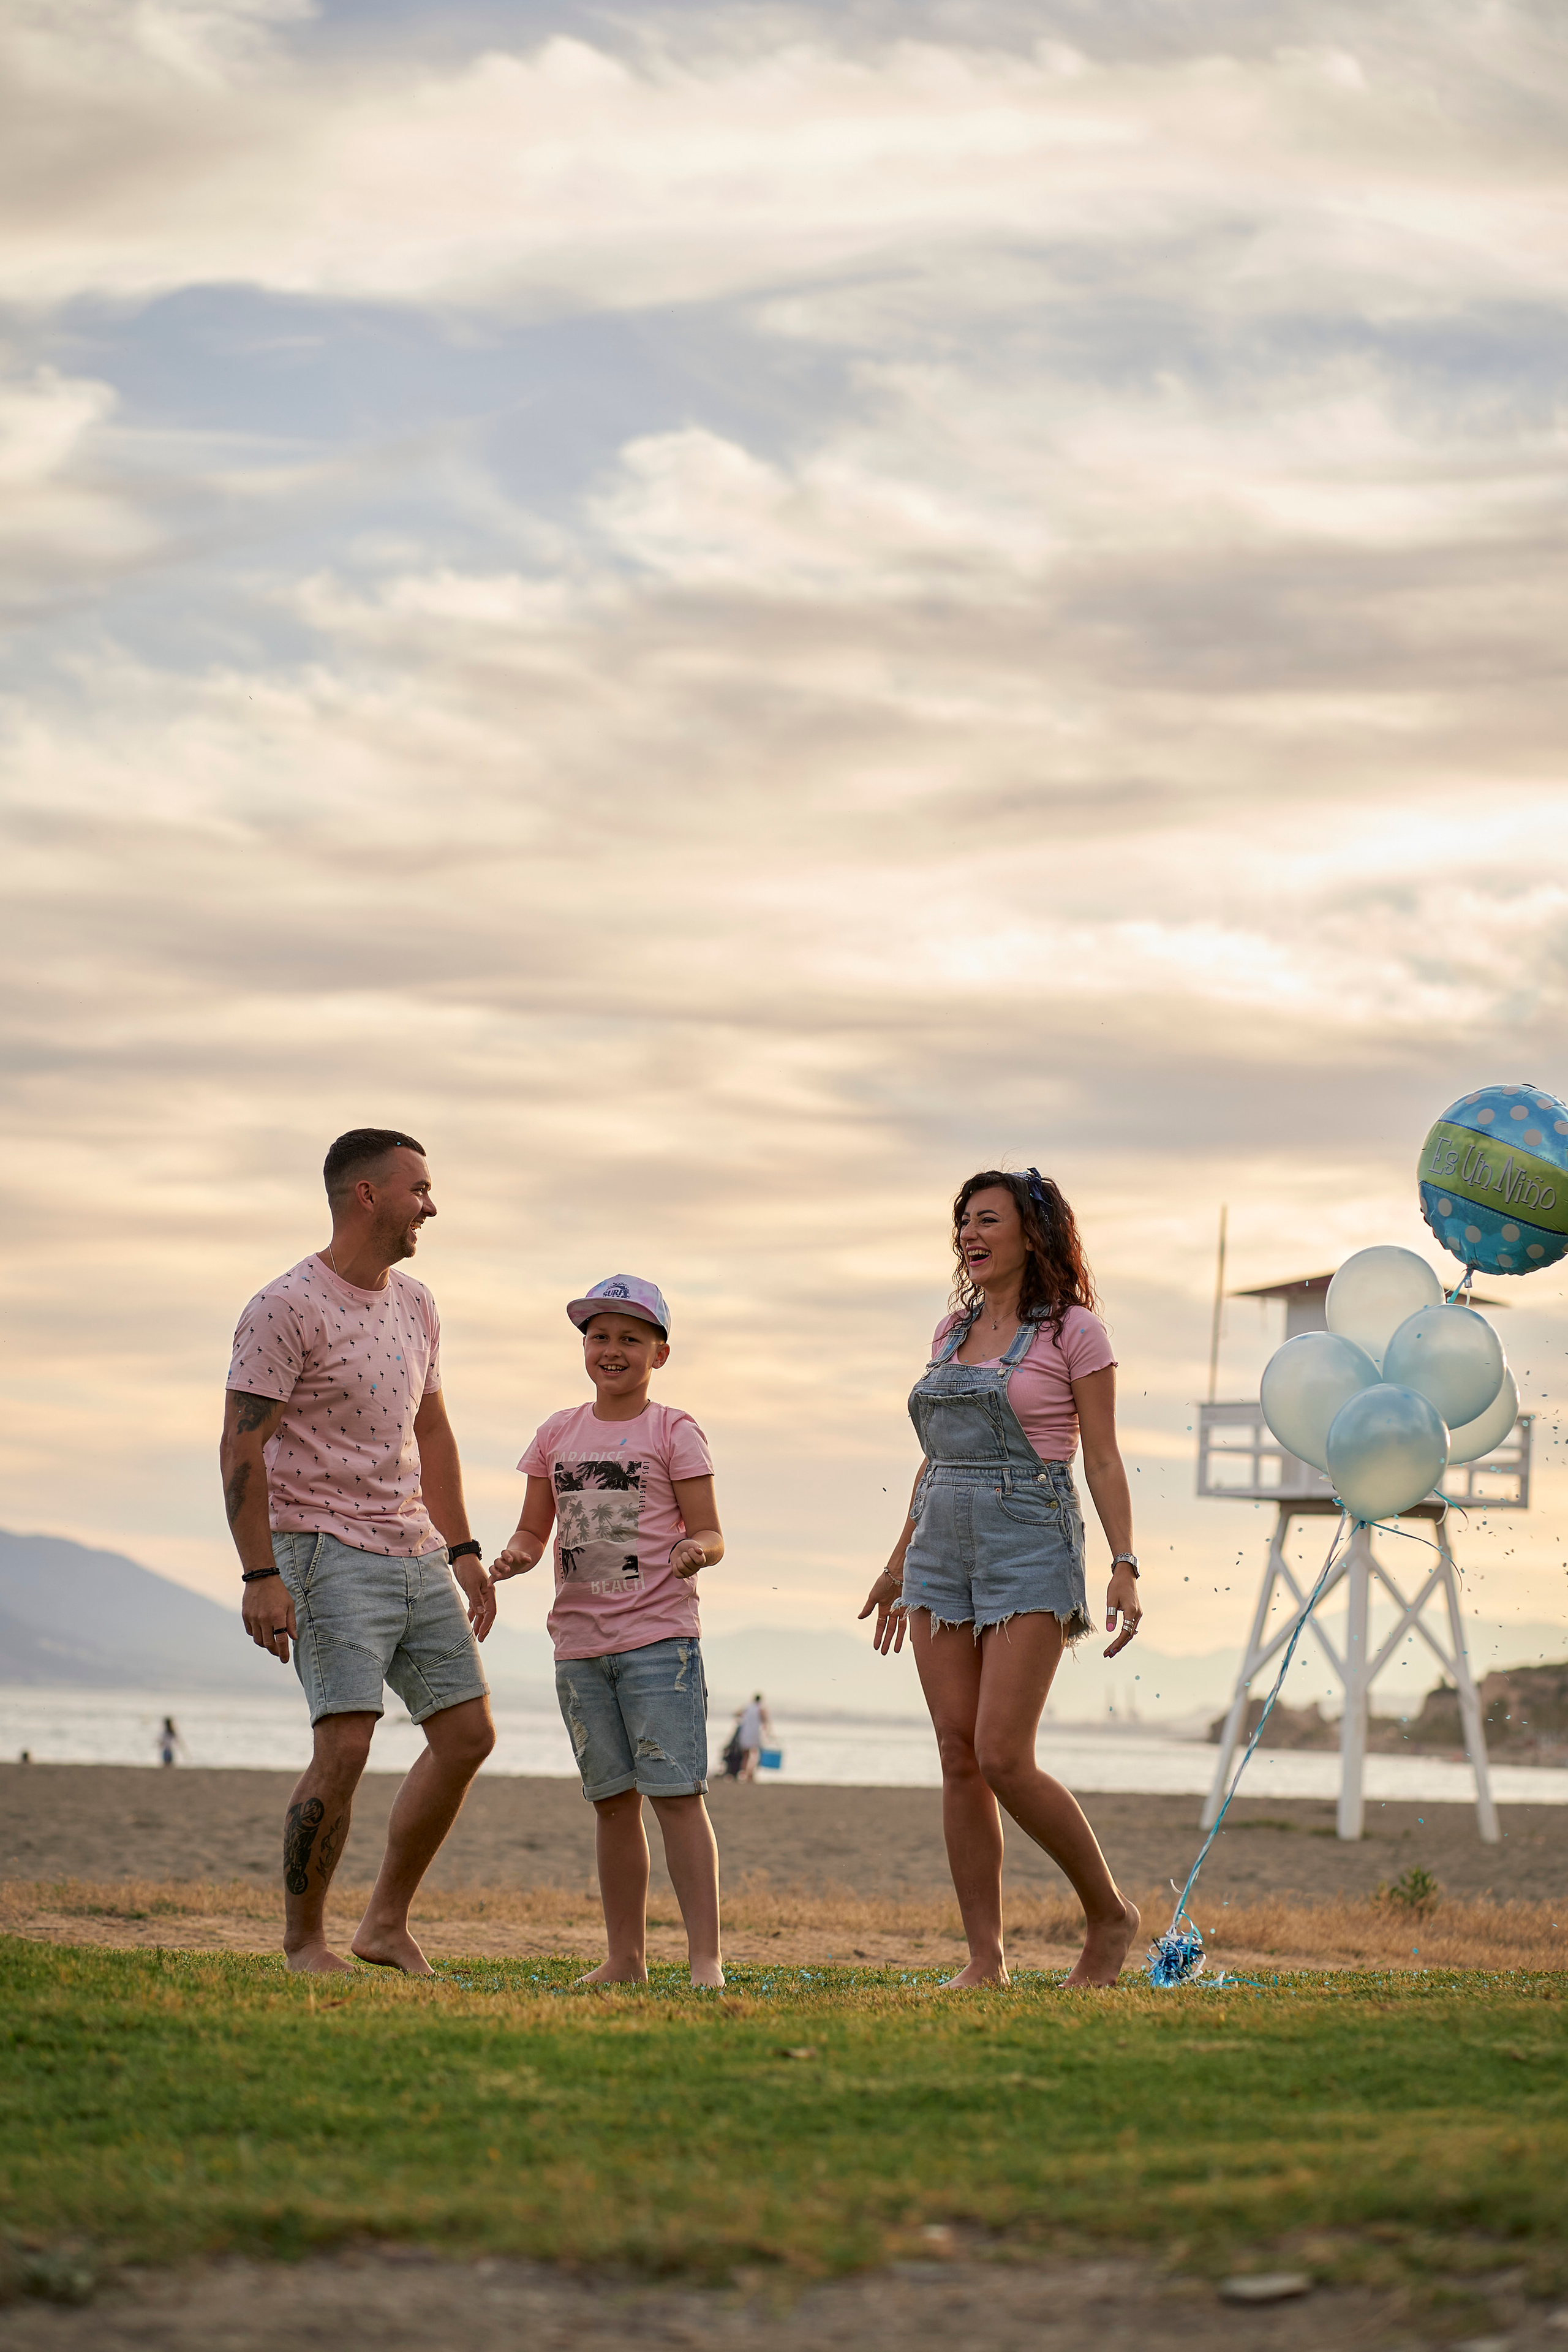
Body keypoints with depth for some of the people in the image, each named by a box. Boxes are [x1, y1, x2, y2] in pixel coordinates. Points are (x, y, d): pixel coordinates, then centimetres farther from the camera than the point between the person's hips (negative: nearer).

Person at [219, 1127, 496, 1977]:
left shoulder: (415, 1304, 14)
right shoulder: (285, 1310, -11)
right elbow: (241, 1446, -14)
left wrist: (463, 1551, 18)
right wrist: (261, 1576, -20)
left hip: (416, 1553, 8)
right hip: (327, 1551, -8)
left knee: (468, 1734, 6)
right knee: (344, 1747, -15)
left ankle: (387, 1924, 16)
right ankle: (303, 1941, 0)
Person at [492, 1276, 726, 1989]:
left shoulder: (673, 1432, 0)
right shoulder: (558, 1434, 12)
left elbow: (709, 1534, -3)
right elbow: (534, 1531, 15)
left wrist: (695, 1549, -26)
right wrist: (515, 1556, -7)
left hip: (659, 1638, -5)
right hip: (580, 1643, 5)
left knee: (675, 1792, -10)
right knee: (612, 1800, 10)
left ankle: (705, 1958, -10)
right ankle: (625, 1958, 18)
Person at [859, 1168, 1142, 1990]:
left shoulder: (1073, 1332, -2)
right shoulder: (953, 1330, 15)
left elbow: (1104, 1461, -5)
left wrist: (1124, 1566, -13)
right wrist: (901, 1560, 21)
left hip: (1031, 1550, -6)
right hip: (944, 1549, 6)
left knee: (1003, 1760, -14)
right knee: (959, 1758, 1)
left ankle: (1110, 1913, 5)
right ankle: (985, 1959, 4)